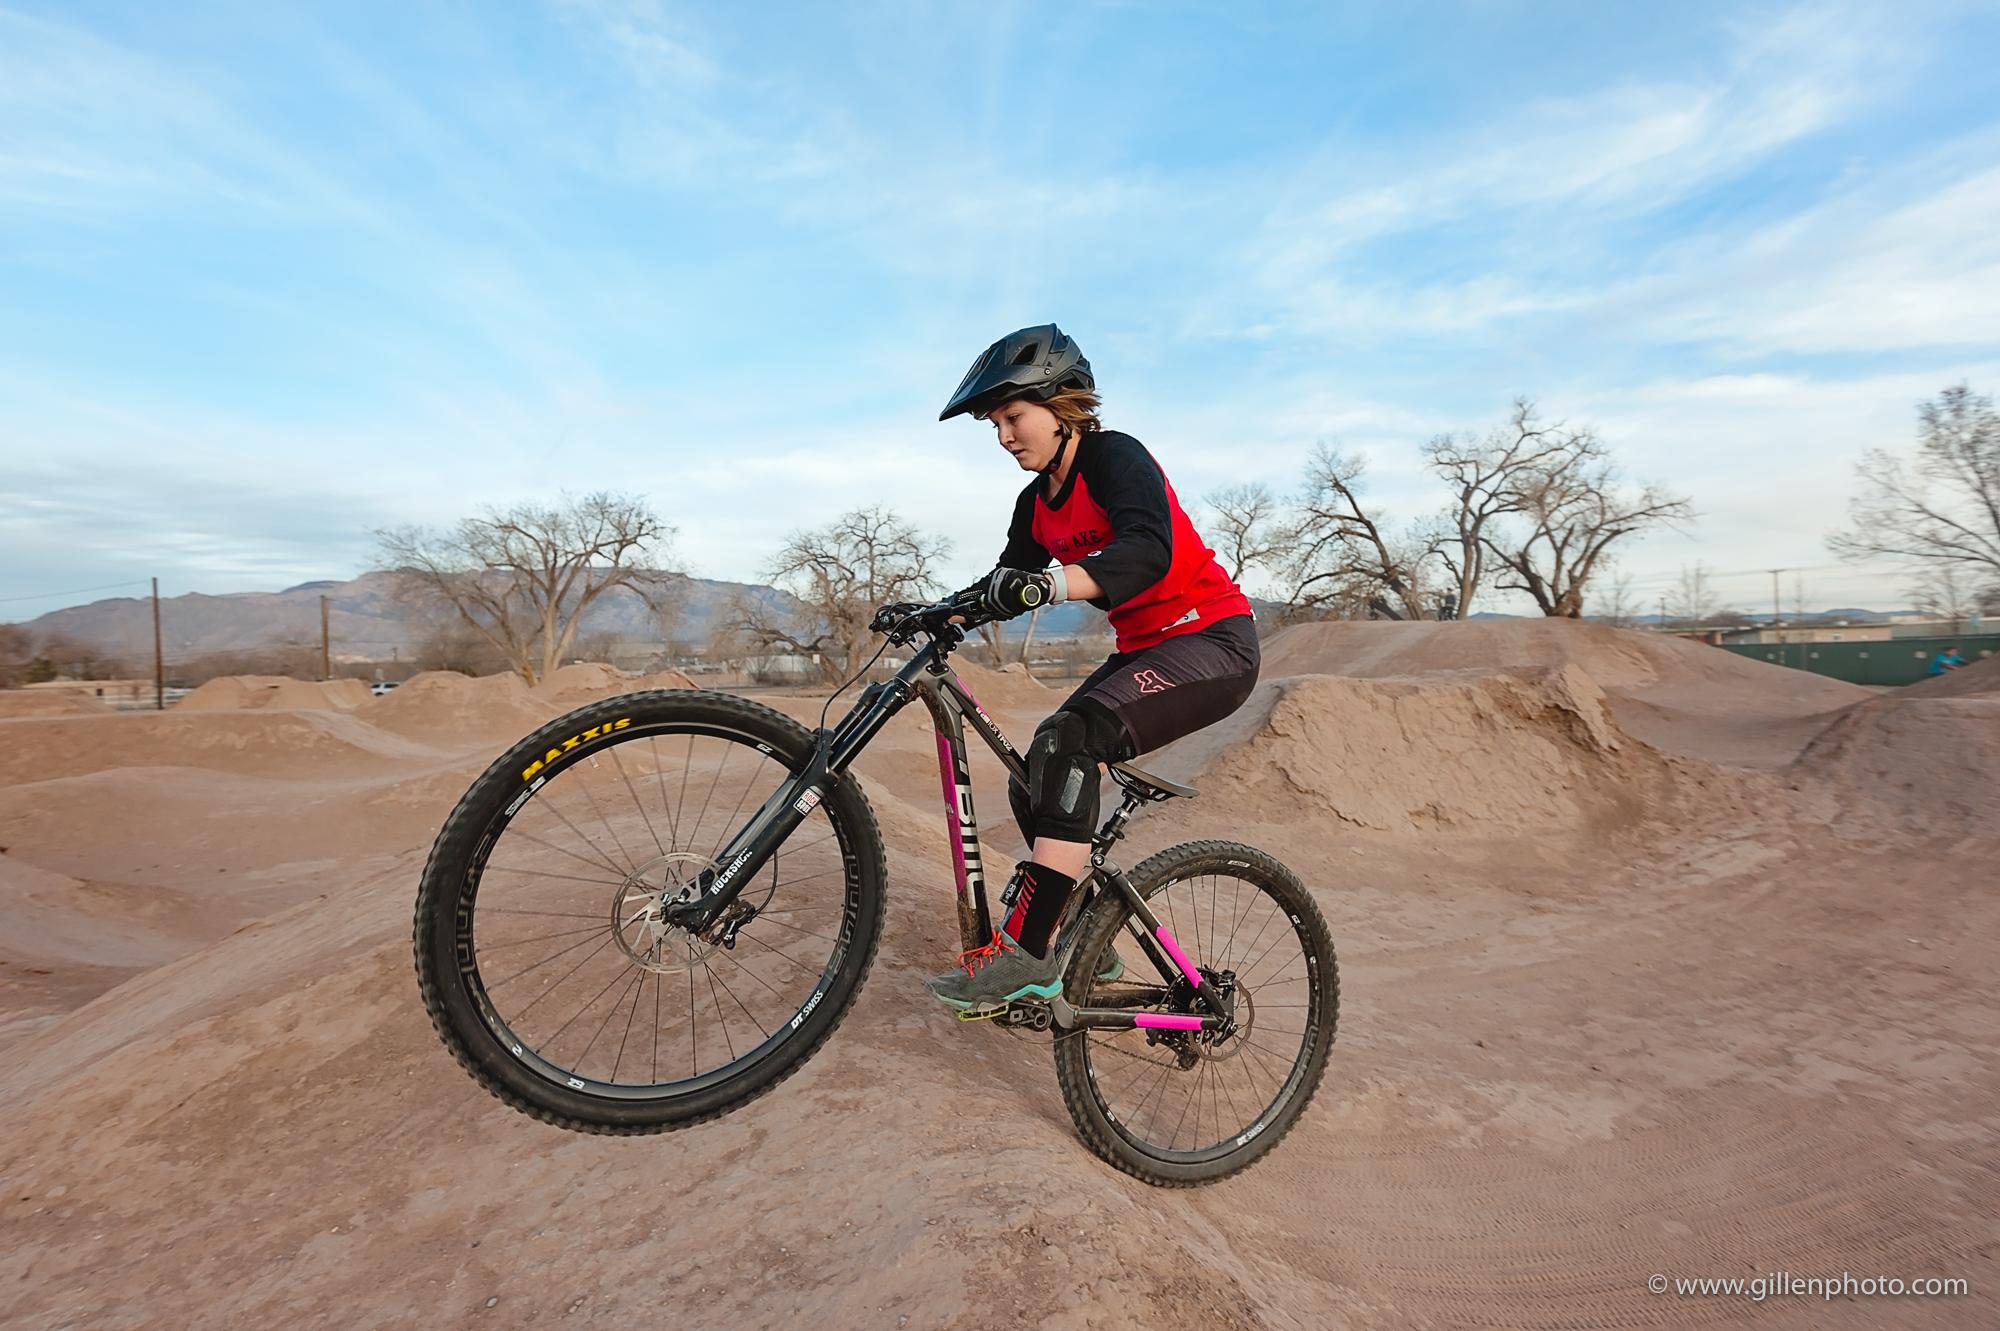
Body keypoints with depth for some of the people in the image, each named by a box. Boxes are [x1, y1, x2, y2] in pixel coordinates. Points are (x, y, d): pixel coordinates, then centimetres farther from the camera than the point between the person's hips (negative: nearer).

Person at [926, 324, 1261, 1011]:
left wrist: (1049, 583, -48)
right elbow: (1006, 585, 13)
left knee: (1068, 736, -30)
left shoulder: (1115, 455, -14)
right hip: (1141, 650, 9)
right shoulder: (1037, 504, 9)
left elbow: (1148, 549, -32)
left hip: (1214, 640, -8)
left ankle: (1025, 952, -26)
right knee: (1033, 785, 1)